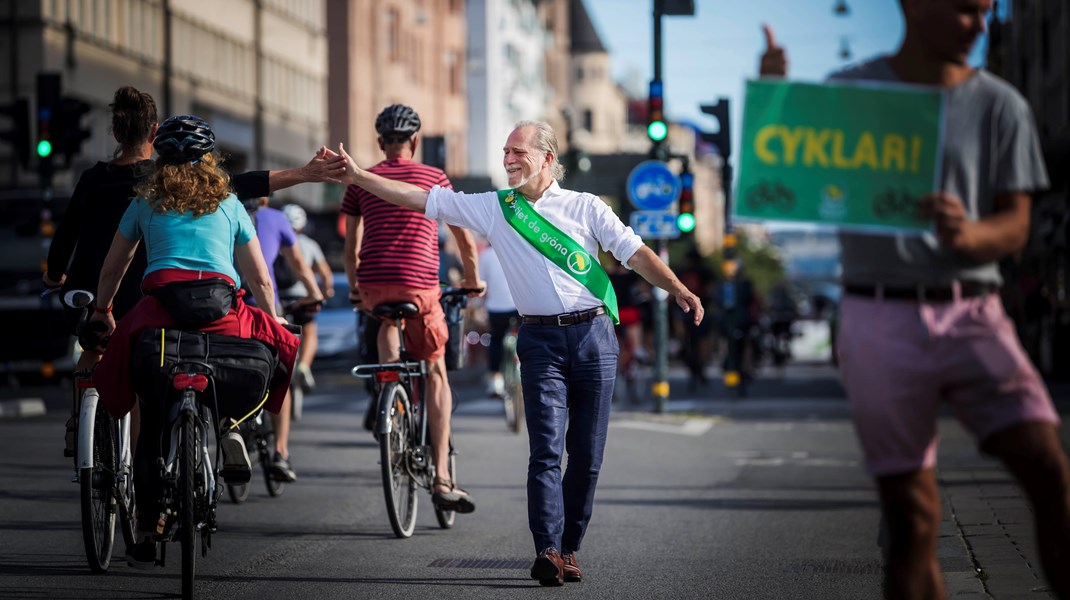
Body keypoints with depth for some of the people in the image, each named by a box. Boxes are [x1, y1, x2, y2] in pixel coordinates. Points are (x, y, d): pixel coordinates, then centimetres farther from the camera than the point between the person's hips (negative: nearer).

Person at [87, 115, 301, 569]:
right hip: (223, 310, -1)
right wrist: (273, 318, 36)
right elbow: (260, 278, 20)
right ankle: (230, 423, 4)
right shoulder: (228, 204, 20)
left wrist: (101, 310, 45)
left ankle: (145, 535, 5)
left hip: (160, 303, 1)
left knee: (151, 429, 10)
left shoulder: (146, 202, 20)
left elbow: (112, 268, 28)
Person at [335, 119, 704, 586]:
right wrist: (357, 176, 4)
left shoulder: (586, 207, 7)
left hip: (593, 335, 0)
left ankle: (569, 547, 12)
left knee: (587, 456, 2)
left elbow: (634, 253, 1)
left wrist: (678, 289, -14)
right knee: (547, 451, -12)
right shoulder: (494, 208, 10)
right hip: (540, 341, 0)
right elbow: (421, 199, 9)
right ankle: (548, 550, -18)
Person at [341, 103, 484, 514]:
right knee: (436, 375, 8)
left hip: (373, 284, 2)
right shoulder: (434, 178, 9)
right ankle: (441, 479, -1)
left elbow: (351, 245, 17)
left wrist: (354, 287, 32)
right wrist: (473, 279, 30)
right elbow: (465, 238, 14)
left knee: (387, 321, 37)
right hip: (419, 285, -1)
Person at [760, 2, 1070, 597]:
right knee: (911, 515, 0)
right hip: (880, 321, 0)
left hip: (971, 317, 1)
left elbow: (1015, 228, 3)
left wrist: (969, 234, -21)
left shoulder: (1000, 106, 6)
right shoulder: (846, 93, 7)